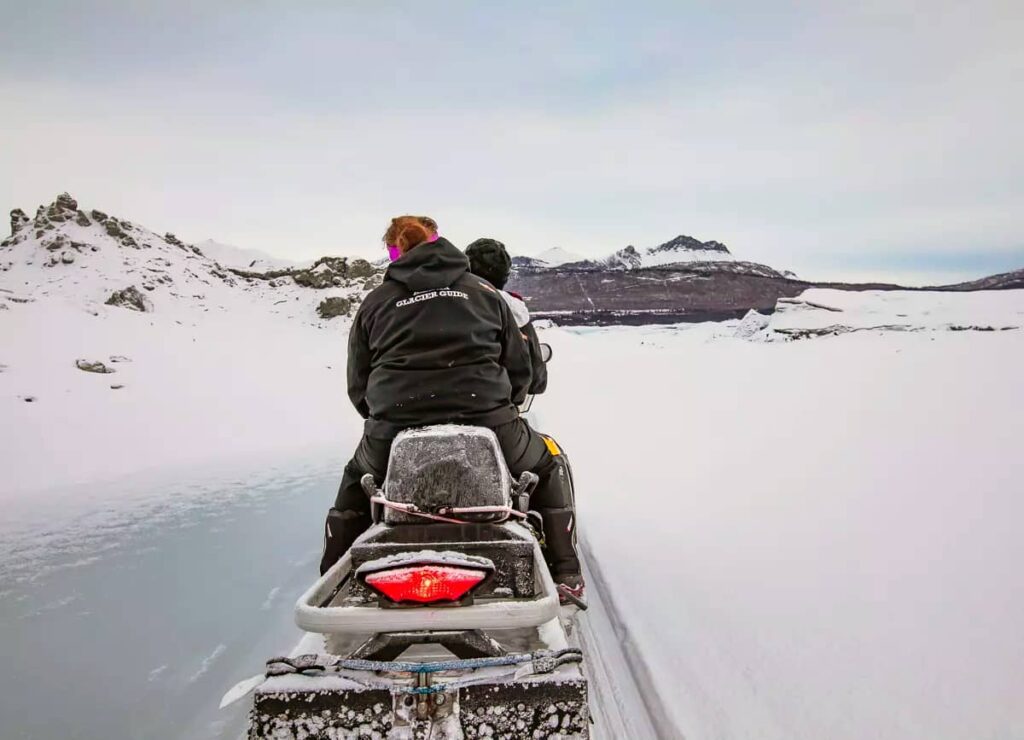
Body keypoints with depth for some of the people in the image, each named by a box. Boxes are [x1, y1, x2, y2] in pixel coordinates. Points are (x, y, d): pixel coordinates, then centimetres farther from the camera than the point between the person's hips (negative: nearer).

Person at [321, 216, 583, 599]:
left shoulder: (374, 301, 14)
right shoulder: (483, 291, 14)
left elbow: (358, 384, 16)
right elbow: (519, 368, 14)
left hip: (394, 431, 1)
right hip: (485, 421, -1)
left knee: (355, 481, 35)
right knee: (547, 466, 28)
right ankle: (566, 576, 24)